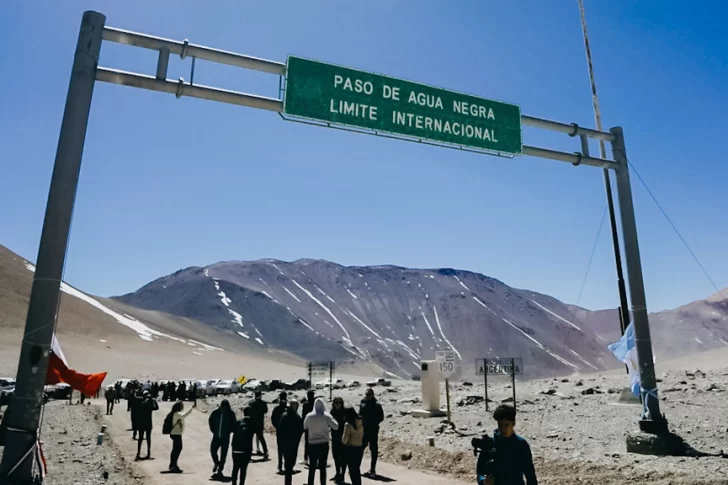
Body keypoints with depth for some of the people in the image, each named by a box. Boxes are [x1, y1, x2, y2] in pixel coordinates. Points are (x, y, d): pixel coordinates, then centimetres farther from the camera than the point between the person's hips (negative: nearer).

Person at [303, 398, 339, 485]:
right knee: (323, 467, 6)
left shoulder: (309, 416, -4)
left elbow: (305, 427, 12)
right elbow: (336, 426, -8)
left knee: (312, 467, 11)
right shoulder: (326, 416, -10)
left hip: (312, 444, 1)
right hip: (323, 444, -1)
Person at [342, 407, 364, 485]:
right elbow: (362, 435, 8)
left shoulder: (348, 424, -16)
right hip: (360, 447, 6)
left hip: (350, 448, -6)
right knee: (357, 468, 19)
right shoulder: (361, 423, 0)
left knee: (352, 469, 5)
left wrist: (343, 441, 1)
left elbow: (345, 439, -17)